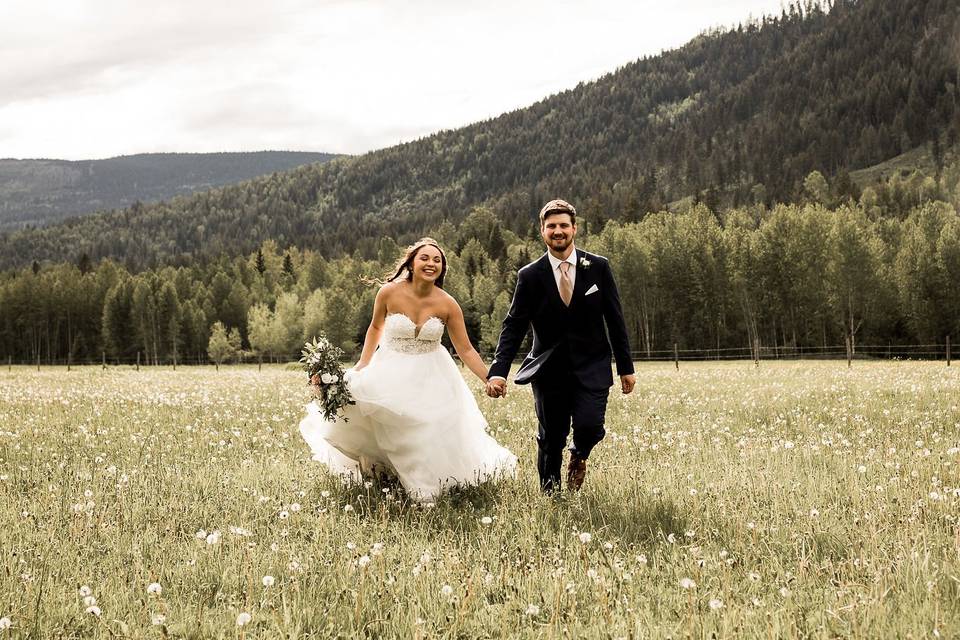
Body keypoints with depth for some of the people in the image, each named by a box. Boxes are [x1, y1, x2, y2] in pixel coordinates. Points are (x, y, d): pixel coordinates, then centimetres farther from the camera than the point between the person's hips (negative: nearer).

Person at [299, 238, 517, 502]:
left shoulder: (447, 304, -15)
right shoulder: (389, 292, -15)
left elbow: (465, 350, -9)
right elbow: (375, 328, 4)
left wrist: (490, 380, -17)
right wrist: (361, 367, -1)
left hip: (430, 378, 0)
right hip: (391, 374, 0)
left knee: (431, 441, 0)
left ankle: (426, 491, 25)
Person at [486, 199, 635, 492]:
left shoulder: (598, 267, 0)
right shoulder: (530, 276, -2)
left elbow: (615, 320, 4)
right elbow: (513, 326, -4)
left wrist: (626, 368, 3)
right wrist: (498, 372, -16)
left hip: (591, 368, 0)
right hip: (548, 369, 0)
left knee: (589, 426, -19)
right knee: (550, 440, 4)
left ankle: (579, 456, 17)